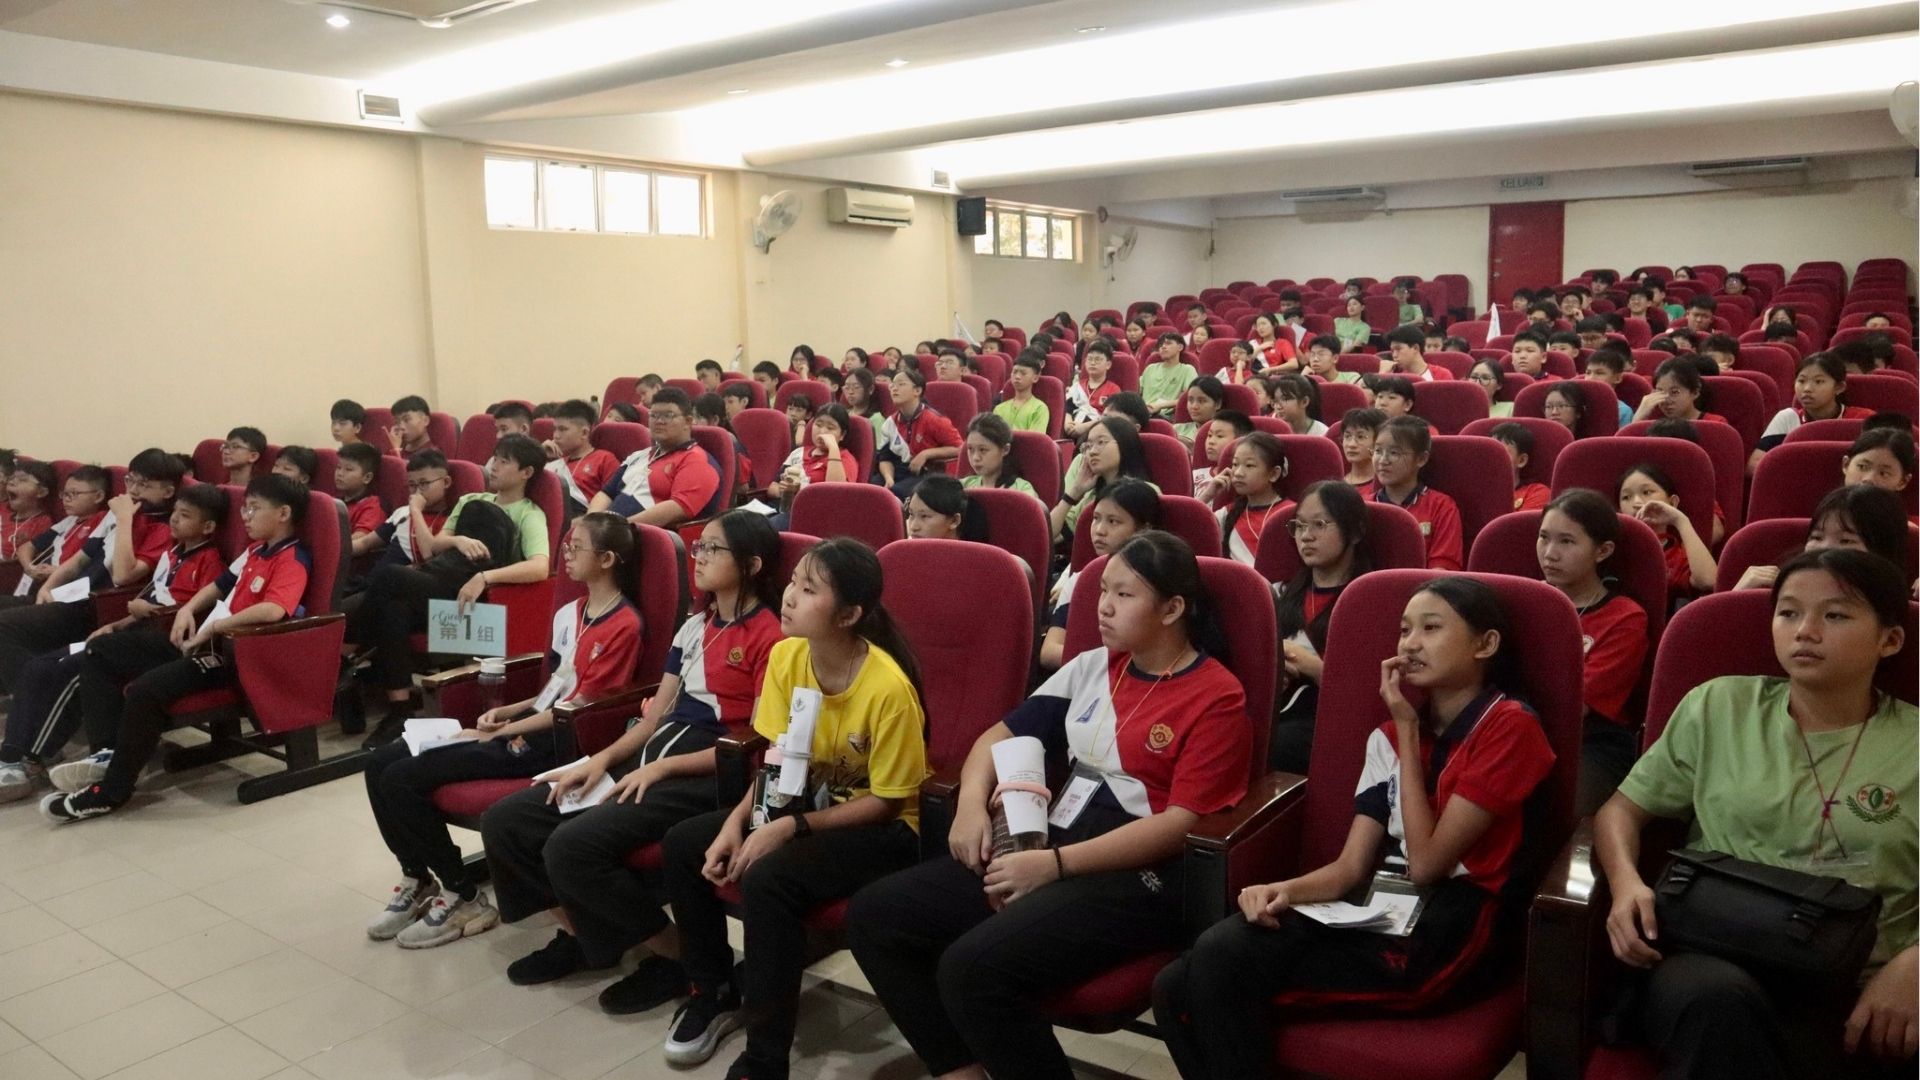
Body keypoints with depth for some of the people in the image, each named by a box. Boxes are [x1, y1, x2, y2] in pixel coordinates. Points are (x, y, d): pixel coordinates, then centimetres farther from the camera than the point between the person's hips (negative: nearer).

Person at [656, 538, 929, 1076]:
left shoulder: (888, 688, -27)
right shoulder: (785, 656, -7)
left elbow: (885, 801, -19)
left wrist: (789, 828, -25)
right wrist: (736, 821, -14)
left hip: (883, 829, -7)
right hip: (809, 804, 7)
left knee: (768, 878, -31)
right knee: (683, 844, -6)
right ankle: (716, 990, 15)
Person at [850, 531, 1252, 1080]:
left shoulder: (1217, 698, -6)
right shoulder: (1094, 666, 14)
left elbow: (1181, 823, -14)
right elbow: (1003, 732, 18)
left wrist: (1056, 865, -20)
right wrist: (972, 802, -3)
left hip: (1140, 876, -7)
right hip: (1052, 844, 8)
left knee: (973, 968, -30)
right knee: (873, 915, -6)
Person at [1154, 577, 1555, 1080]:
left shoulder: (1509, 727, -6)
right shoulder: (1389, 736, 15)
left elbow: (1427, 863, -12)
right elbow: (1351, 867, 8)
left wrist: (1408, 731, -6)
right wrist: (1286, 889, -14)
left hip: (1446, 936, -7)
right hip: (1381, 912, 7)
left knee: (1222, 961, -24)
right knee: (1176, 990, -14)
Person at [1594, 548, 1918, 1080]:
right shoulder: (1717, 706, 11)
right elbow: (1622, 809, 14)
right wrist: (1625, 881, -7)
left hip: (1857, 995, 0)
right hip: (1713, 962, 0)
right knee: (1720, 1002, -37)